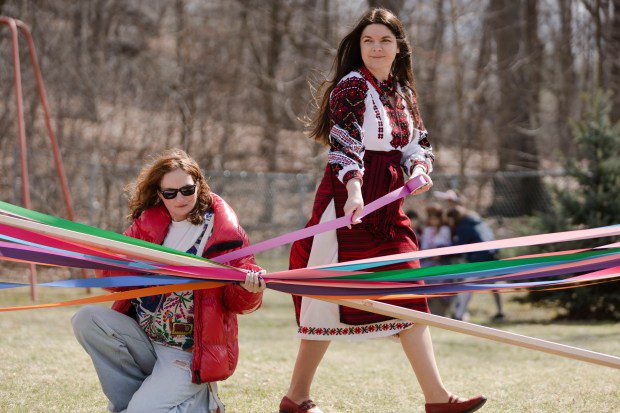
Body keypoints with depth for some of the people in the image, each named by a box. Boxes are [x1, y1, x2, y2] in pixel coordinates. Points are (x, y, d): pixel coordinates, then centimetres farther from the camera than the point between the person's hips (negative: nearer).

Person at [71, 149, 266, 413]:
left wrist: (250, 288, -30)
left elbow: (239, 303, -6)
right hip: (142, 338, 5)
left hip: (187, 354, -5)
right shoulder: (147, 224, 5)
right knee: (86, 319, -18)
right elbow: (109, 273, -1)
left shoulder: (223, 233, -6)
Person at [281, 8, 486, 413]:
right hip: (350, 201, -7)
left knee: (408, 296, 3)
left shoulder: (402, 92, 15)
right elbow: (346, 143, -21)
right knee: (334, 300, -3)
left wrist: (420, 168, -6)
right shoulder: (352, 86, -8)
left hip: (388, 206, 7)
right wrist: (354, 189, -36)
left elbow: (418, 144, 17)